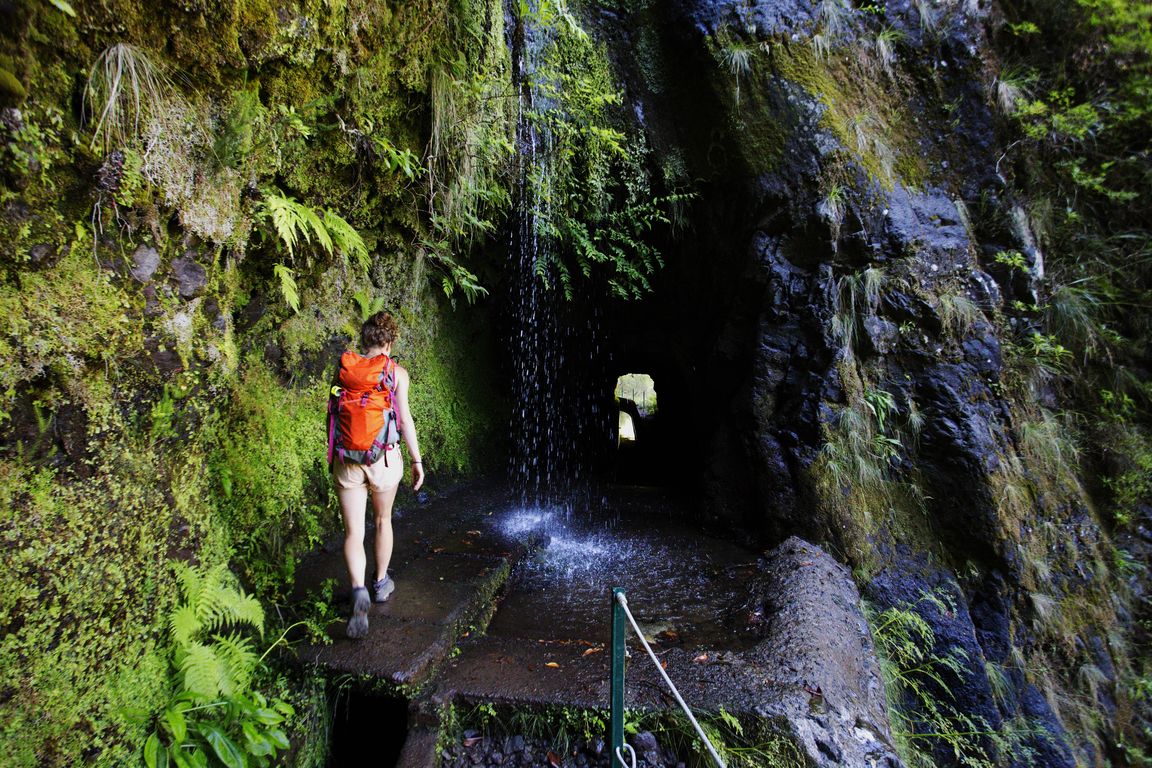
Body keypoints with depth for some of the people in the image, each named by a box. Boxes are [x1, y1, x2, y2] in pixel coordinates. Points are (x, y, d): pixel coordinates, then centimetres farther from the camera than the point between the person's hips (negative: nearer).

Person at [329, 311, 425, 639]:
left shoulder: (343, 368, 2)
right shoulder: (396, 372, -5)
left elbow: (332, 414, 7)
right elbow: (404, 418, -8)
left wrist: (332, 454, 19)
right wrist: (417, 459, -1)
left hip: (346, 461, 1)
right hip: (383, 458, -1)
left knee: (352, 532, 5)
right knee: (383, 521, 20)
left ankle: (359, 591, -15)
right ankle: (381, 583, 35)